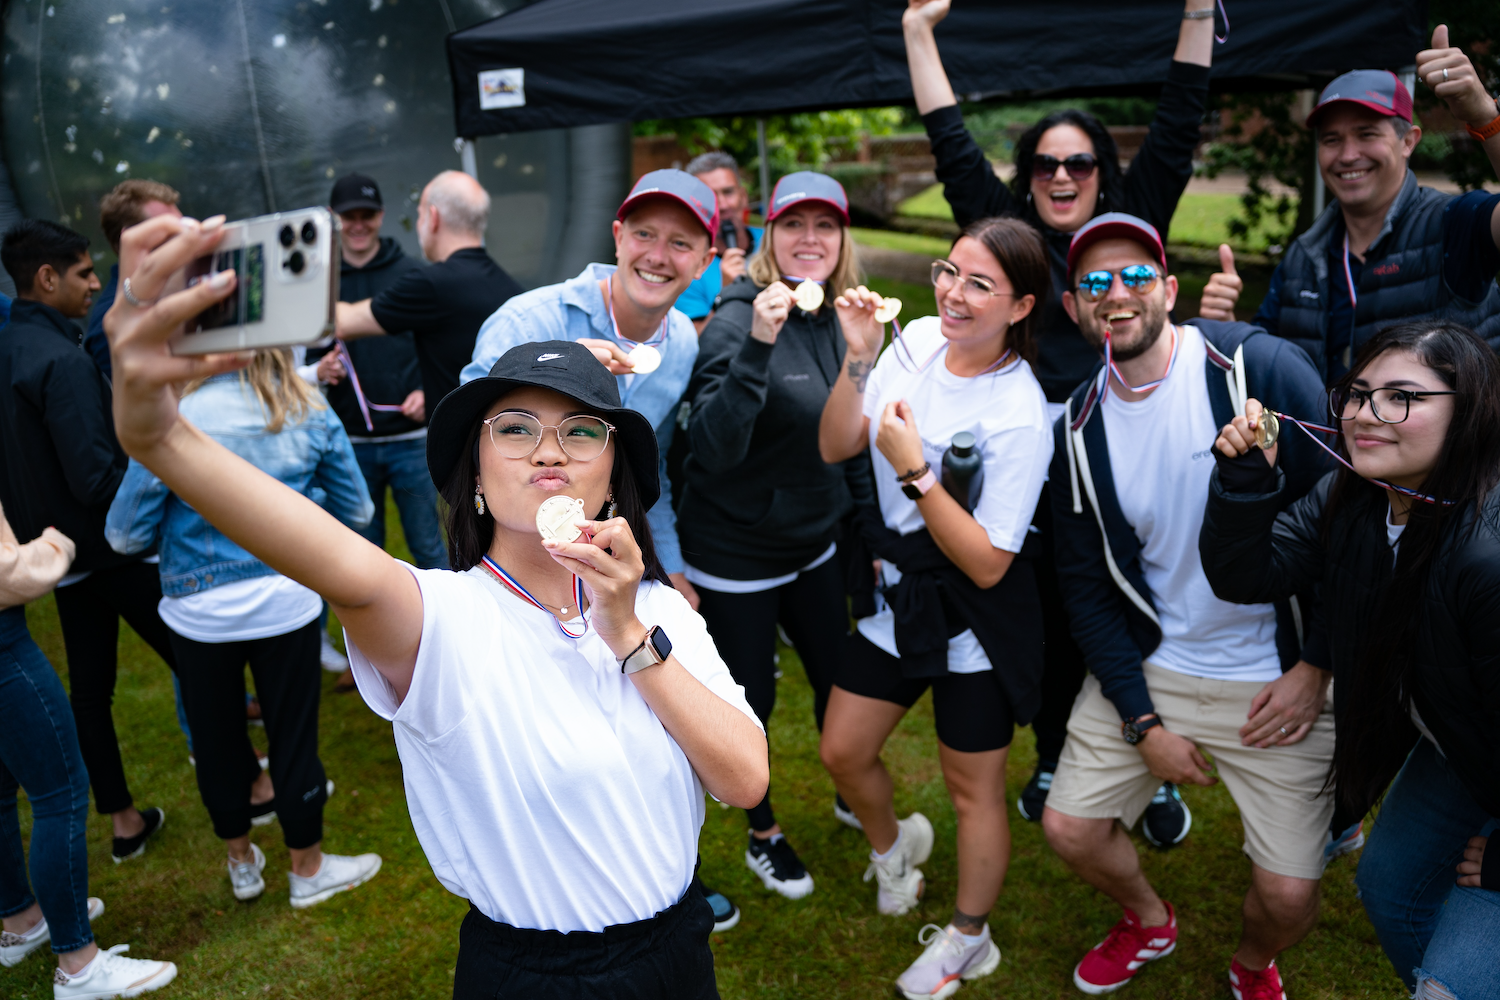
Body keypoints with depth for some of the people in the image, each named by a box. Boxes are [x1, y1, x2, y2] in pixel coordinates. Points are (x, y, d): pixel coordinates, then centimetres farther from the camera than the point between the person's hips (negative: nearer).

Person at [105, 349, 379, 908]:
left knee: (215, 737, 20)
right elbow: (356, 511, 1)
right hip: (286, 604, 1)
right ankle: (308, 868, 33)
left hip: (199, 611, 0)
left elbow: (125, 535, -10)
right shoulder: (309, 411, -10)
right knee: (293, 735, 15)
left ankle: (241, 862, 40)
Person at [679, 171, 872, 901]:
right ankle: (763, 835, 36)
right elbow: (713, 448, -31)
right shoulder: (738, 320, -21)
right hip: (736, 554, -6)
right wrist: (756, 347, -40)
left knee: (840, 676, 21)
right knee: (750, 701, 10)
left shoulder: (839, 320, 0)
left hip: (814, 543, 7)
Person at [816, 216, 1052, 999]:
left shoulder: (1019, 418, -25)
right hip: (896, 595, 6)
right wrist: (858, 359, -17)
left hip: (974, 623, -6)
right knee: (842, 754, 18)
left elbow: (988, 564, -24)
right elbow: (835, 448, -4)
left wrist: (914, 471, -29)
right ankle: (892, 843, 52)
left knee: (973, 789, 14)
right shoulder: (918, 339, -6)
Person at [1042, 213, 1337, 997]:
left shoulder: (1263, 367, -15)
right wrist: (1141, 721, -5)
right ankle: (1148, 922, 40)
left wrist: (1315, 669, -10)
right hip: (1145, 666, 4)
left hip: (1277, 678, -3)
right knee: (1069, 827, 5)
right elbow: (1085, 583, 1)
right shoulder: (1080, 427, -2)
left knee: (1289, 896, -3)